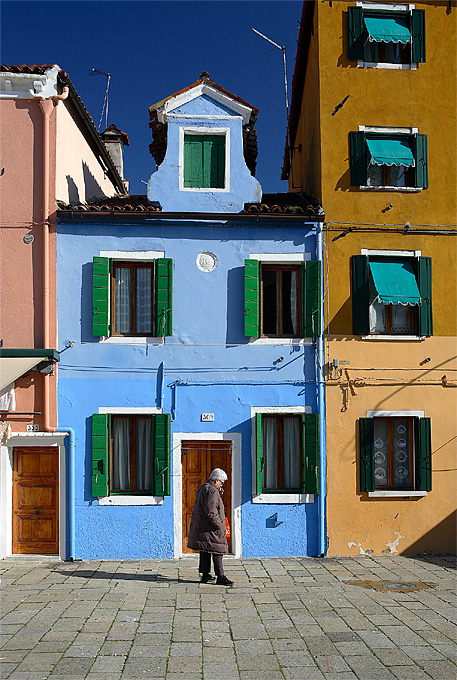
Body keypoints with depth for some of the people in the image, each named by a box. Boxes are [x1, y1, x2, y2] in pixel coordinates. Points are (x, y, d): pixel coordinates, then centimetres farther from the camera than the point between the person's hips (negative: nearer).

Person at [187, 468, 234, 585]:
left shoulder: (203, 488, 16)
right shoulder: (212, 491, -16)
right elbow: (211, 512, -22)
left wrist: (219, 496, 13)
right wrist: (219, 524, -16)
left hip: (201, 527, 10)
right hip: (211, 529, -10)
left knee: (205, 551, 14)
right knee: (217, 550, -8)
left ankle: (205, 574, 20)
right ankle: (220, 577, -9)